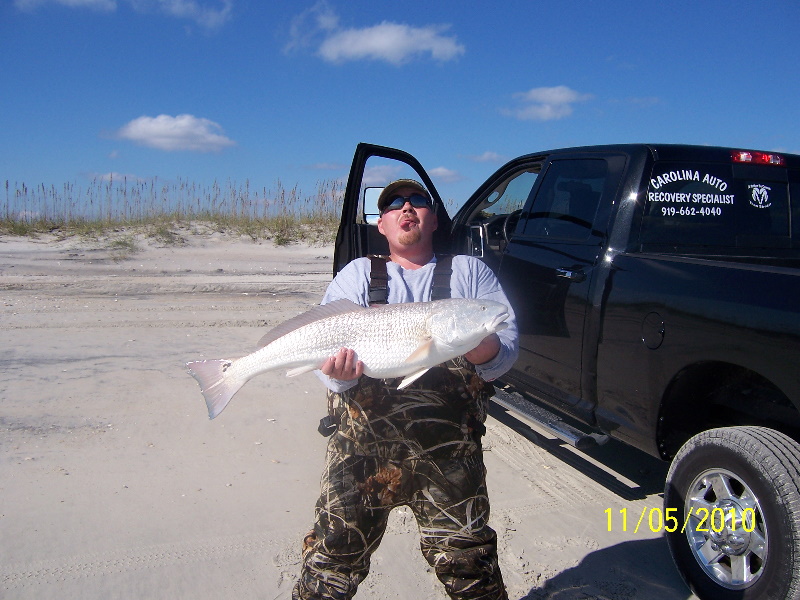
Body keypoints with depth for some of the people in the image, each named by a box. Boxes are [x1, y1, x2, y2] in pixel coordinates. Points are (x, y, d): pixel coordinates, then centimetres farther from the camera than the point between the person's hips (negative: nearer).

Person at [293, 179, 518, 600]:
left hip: (449, 454, 0)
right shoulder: (357, 274, 13)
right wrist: (339, 374, -22)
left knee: (468, 565, 5)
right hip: (363, 445, 1)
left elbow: (508, 345, 3)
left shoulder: (470, 272, 13)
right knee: (333, 557, 6)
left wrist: (487, 352, -21)